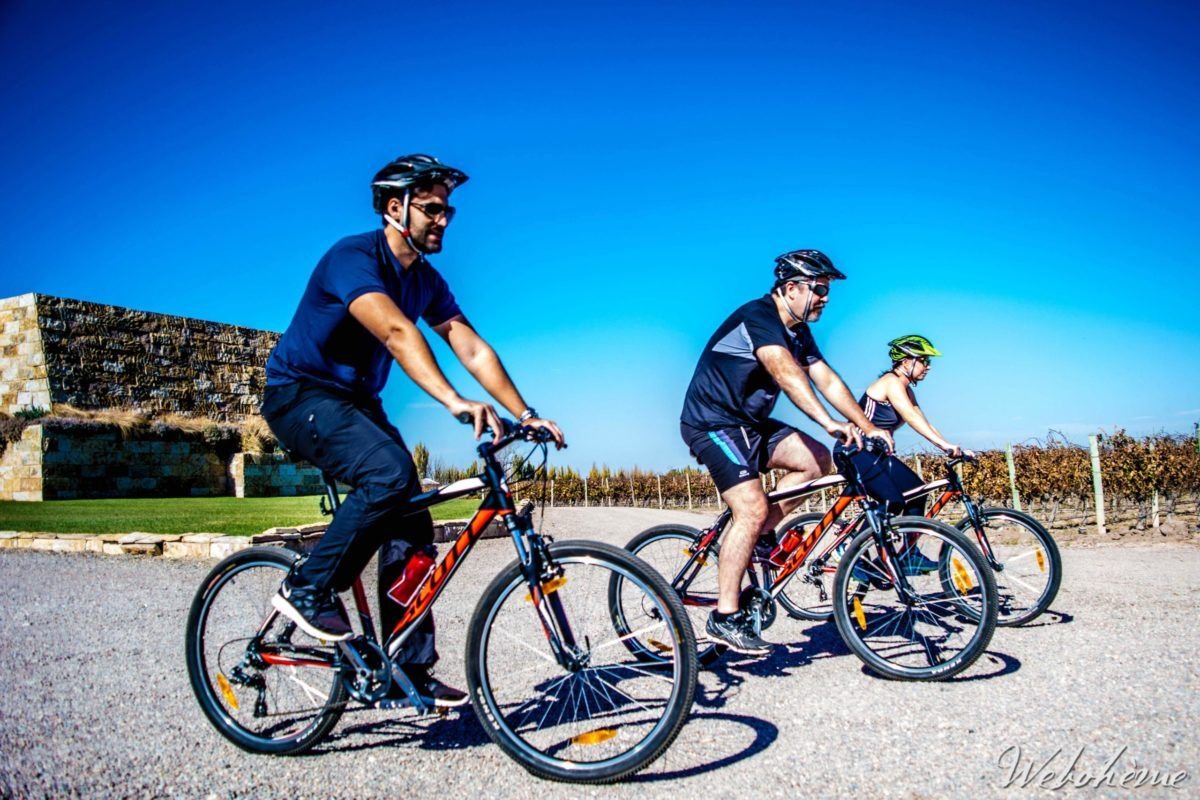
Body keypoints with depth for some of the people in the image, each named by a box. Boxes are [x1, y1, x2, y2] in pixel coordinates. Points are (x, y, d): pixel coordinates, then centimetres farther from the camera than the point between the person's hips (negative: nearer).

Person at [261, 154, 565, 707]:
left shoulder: (426, 281, 4)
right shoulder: (353, 257, -21)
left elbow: (473, 350, -2)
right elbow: (396, 331, -39)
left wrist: (526, 415, -13)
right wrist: (454, 402, -51)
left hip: (356, 401, 8)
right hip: (300, 394, -8)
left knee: (412, 529, -4)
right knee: (390, 470, -33)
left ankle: (408, 670, 5)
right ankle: (309, 590, -13)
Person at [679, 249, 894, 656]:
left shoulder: (798, 332, 9)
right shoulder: (757, 316, -20)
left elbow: (827, 380, 3)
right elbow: (786, 370, -36)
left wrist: (868, 428, -7)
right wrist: (829, 422, -47)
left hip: (750, 424, 9)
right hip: (712, 423, -9)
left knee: (818, 460, -3)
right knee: (753, 509, -20)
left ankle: (753, 539, 4)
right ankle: (725, 617, -13)